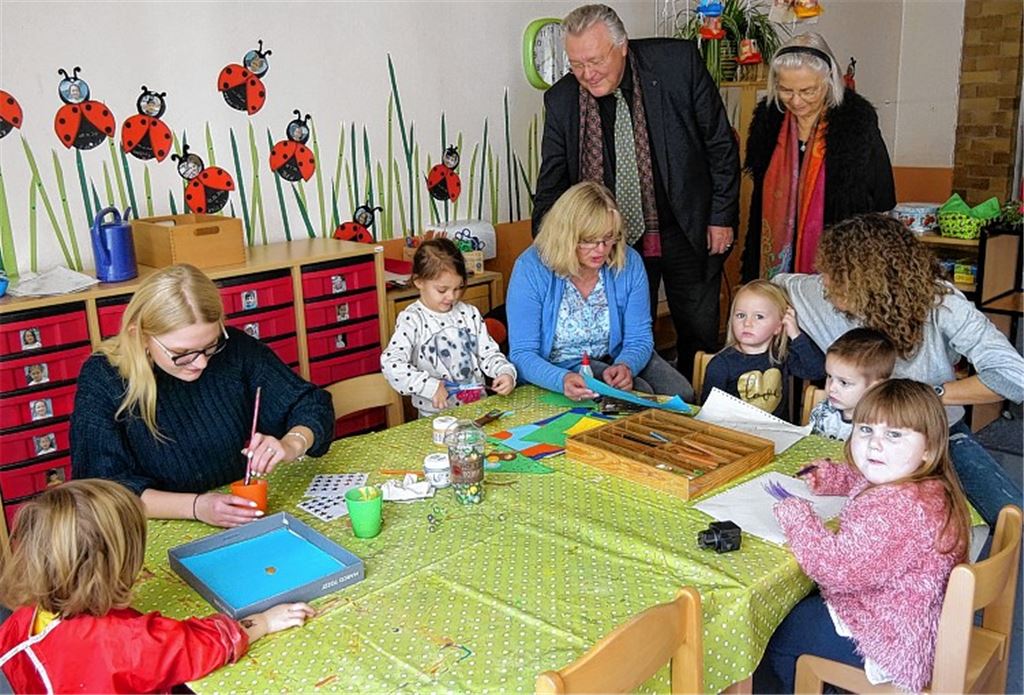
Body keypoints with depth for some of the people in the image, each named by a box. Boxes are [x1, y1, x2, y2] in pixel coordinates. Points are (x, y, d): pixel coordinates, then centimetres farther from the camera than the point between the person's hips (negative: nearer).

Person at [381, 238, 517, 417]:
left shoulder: (469, 313, 9)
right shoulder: (411, 320, -7)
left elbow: (489, 354, 13)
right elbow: (391, 364, -17)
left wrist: (506, 372, -7)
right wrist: (430, 387, -24)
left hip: (479, 405, 4)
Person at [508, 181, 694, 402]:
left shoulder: (629, 262, -10)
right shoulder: (531, 268, -19)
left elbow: (639, 339, -5)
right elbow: (522, 354, -20)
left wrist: (625, 366, -30)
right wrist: (563, 379, -41)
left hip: (614, 359, 5)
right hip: (557, 369, -5)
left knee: (681, 393, -15)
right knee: (640, 393, -26)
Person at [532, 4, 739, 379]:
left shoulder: (678, 62, -12)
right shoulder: (561, 100, -8)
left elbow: (721, 144, -3)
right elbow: (552, 186, 1)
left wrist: (722, 217, -2)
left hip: (689, 233, 0)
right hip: (616, 242, 1)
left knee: (700, 339, 10)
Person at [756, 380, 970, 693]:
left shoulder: (900, 509, -36)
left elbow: (837, 567, -36)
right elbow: (858, 479, 23)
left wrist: (794, 513, -23)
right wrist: (822, 475, 6)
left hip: (888, 639, -10)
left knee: (774, 635, 7)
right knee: (793, 601, 29)